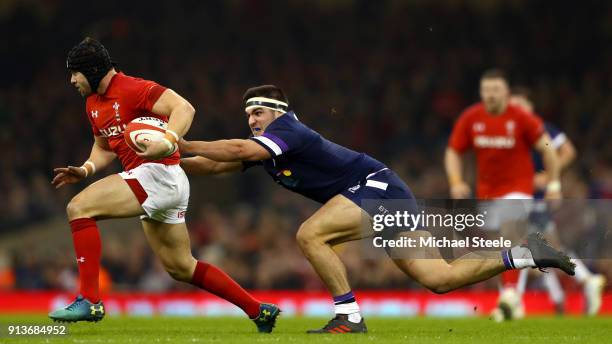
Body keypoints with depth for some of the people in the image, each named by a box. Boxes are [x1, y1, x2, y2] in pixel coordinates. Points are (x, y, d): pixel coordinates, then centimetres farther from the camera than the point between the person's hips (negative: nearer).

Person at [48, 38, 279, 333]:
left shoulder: (132, 88, -13)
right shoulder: (93, 103, 16)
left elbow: (184, 108, -22)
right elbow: (104, 148, 28)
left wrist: (167, 142, -38)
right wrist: (85, 170, 8)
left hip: (159, 173, -10)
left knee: (79, 208, -20)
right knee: (180, 267, 15)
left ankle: (89, 301, -23)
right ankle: (260, 311, 23)